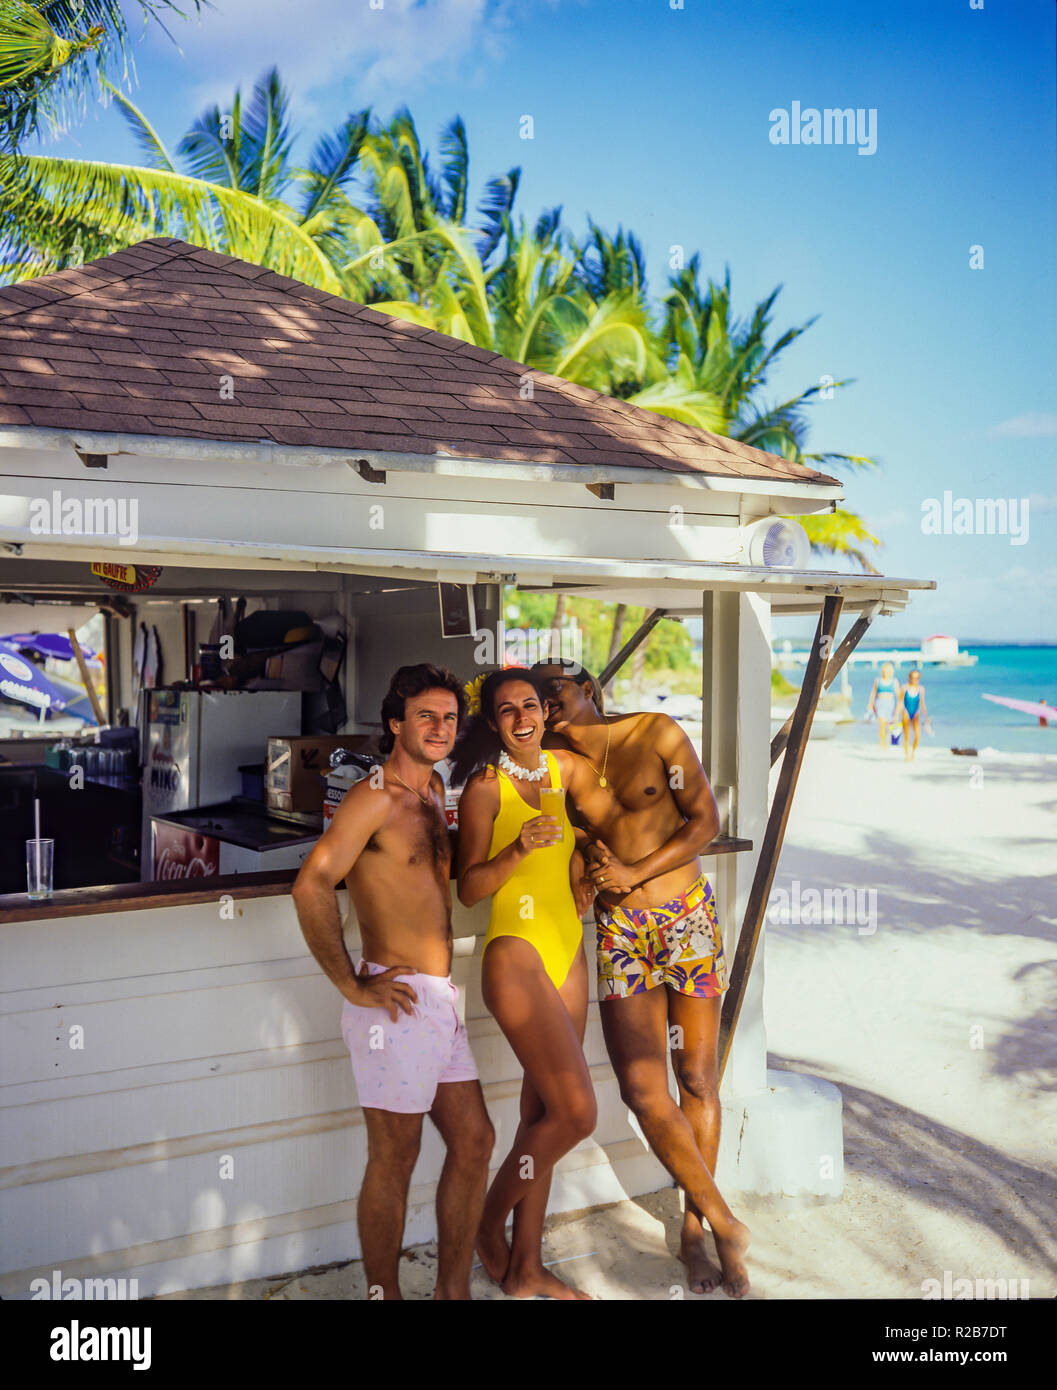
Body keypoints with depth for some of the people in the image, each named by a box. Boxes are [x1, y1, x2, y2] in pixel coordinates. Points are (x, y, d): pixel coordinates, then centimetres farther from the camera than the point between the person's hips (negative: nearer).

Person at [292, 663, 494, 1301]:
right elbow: (312, 885, -23)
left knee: (474, 1141, 13)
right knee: (394, 1160, 1)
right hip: (397, 1001, -9)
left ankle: (454, 1289, 26)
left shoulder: (433, 788, 14)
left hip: (442, 1000, 9)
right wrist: (353, 986, -19)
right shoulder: (375, 796, -13)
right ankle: (384, 1294, 16)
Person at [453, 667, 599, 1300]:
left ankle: (526, 1265, 20)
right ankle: (490, 1222, 10)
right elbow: (469, 889, -10)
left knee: (544, 1111, 9)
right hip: (515, 952, -6)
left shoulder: (565, 768, 8)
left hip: (569, 951, 6)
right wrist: (520, 850, -26)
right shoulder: (485, 786, -8)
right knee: (576, 1112, -13)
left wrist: (580, 865, 10)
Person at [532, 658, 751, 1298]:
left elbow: (705, 820, -5)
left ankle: (694, 1233, 20)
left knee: (698, 1080, 4)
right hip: (620, 932, 2)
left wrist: (635, 873, -13)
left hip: (689, 917, -1)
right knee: (643, 1089, -8)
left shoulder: (657, 734, -3)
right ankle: (725, 1223, 9)